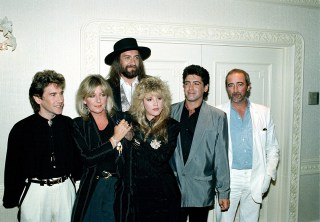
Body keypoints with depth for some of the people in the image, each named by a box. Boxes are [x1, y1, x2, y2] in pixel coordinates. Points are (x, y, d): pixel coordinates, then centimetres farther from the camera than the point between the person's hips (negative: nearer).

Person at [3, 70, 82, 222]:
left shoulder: (69, 124, -1)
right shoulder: (21, 129, -8)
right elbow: (12, 168, -1)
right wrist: (11, 200, 2)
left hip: (66, 189, 2)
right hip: (35, 191, -2)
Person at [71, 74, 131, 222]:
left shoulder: (120, 119, 2)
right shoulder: (78, 125, -1)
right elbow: (87, 159, -14)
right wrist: (114, 139, -13)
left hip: (120, 187, 1)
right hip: (92, 189, -1)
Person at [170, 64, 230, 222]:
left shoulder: (218, 117, -2)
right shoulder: (171, 112, 3)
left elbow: (221, 157, -2)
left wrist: (223, 192, 0)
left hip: (201, 191, -1)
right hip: (172, 187, 2)